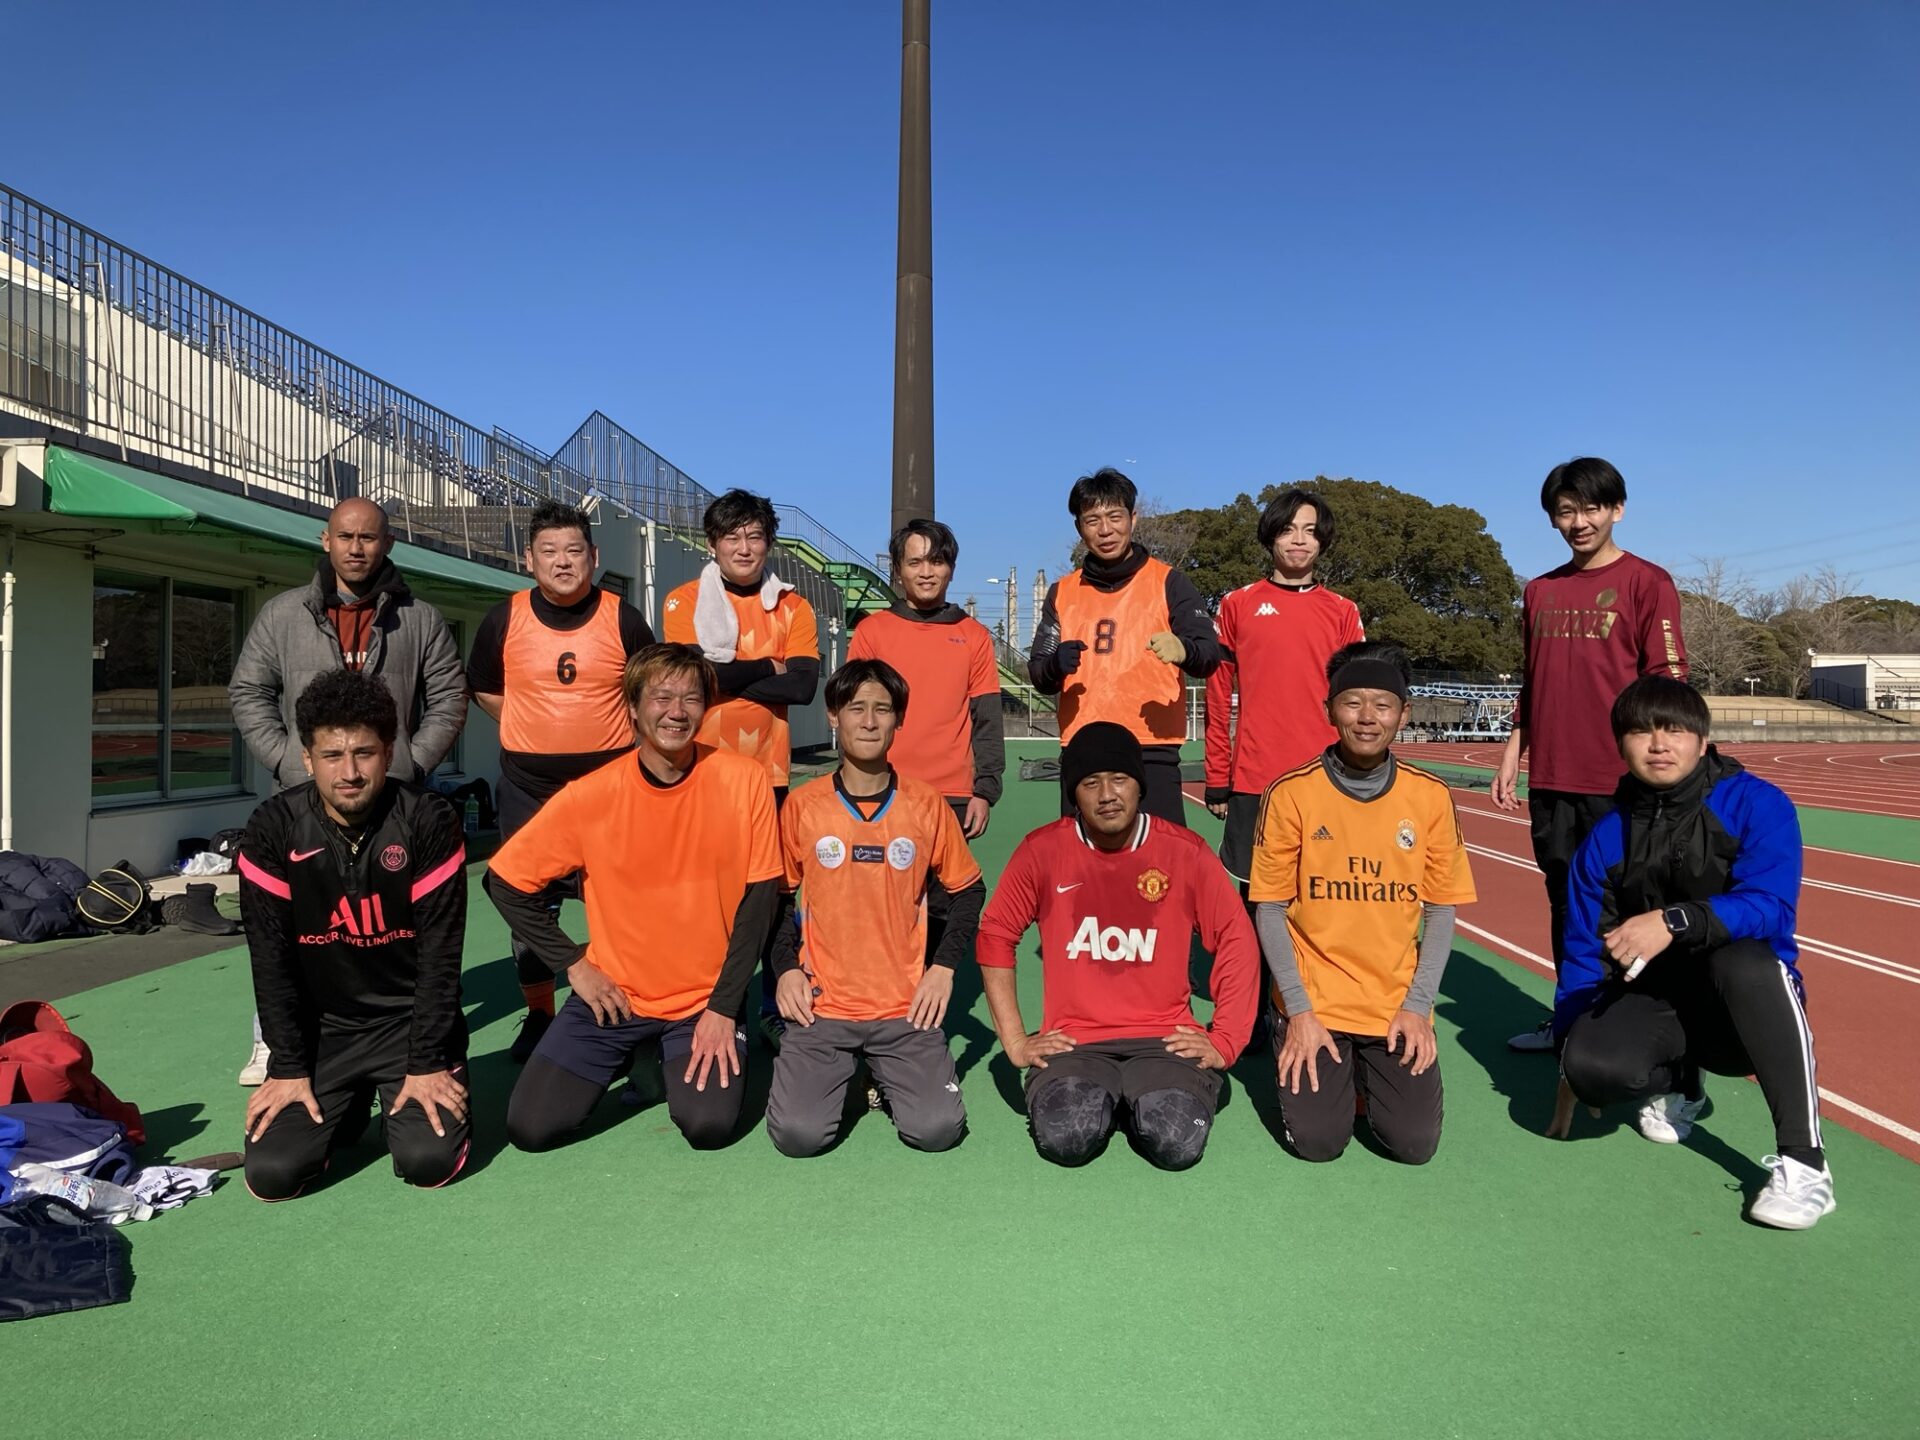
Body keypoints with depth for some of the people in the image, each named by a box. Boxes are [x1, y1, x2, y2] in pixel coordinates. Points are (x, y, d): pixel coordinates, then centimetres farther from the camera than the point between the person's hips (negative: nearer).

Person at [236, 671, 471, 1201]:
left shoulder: (429, 821, -14)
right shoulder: (273, 828, -9)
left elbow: (440, 955, -13)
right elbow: (270, 959, -5)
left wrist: (426, 1065, -14)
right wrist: (288, 1069, -6)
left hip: (411, 1018, -1)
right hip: (320, 1026, 2)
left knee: (430, 1162, -17)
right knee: (272, 1174, -11)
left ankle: (401, 1100, 18)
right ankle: (346, 1110, 21)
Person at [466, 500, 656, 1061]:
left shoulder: (623, 620, -4)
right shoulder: (505, 619, -2)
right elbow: (484, 689, 13)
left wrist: (605, 734, 4)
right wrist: (535, 731, 7)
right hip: (528, 786, 1)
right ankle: (539, 1015, 25)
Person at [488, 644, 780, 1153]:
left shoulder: (742, 779, -12)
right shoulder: (591, 795, -12)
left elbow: (759, 896, -8)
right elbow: (506, 882, -1)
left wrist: (724, 1007, -11)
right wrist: (573, 964, -5)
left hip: (708, 997, -1)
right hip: (614, 995, 1)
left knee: (709, 1124, -19)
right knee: (531, 1127, -6)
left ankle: (677, 1060, 16)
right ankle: (628, 1056, 24)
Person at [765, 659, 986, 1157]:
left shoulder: (927, 805, -1)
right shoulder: (802, 806, -2)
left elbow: (967, 890, 9)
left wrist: (943, 967, -1)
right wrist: (786, 969, -3)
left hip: (906, 1008, 0)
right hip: (820, 1005, 0)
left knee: (938, 1129, -14)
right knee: (798, 1133, -16)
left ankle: (887, 1074, 18)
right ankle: (840, 1073, 17)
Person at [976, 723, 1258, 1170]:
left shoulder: (1186, 851, -2)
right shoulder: (1043, 851, -3)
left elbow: (1238, 941, 4)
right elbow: (996, 936, 5)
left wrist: (1225, 1040, -2)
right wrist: (1015, 1040, 1)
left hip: (1164, 1037, 0)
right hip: (1073, 1040, 0)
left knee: (1178, 1143, -25)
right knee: (1066, 1138, -28)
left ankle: (1147, 1097, 10)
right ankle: (1092, 1095, 8)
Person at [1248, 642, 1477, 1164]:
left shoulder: (1431, 797, -2)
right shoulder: (1291, 793, -8)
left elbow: (1441, 911, 3)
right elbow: (1270, 910, -4)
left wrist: (1417, 1006, -6)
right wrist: (1299, 1010, -10)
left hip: (1398, 1006, 2)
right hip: (1313, 1004, -2)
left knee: (1415, 1142, -7)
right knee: (1318, 1140, -11)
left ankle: (1370, 1068, 24)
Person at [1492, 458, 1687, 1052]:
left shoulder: (1646, 581, -2)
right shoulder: (1540, 591, 13)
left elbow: (1667, 685, -7)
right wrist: (1512, 757, 14)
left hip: (1618, 782, -5)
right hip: (1549, 780, 5)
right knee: (1565, 903, 13)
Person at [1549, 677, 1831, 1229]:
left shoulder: (1756, 805, -9)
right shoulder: (1606, 839, 0)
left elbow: (1771, 906, -26)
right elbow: (1583, 954, 3)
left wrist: (1674, 921, -42)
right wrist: (1568, 1060, 1)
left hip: (1750, 1006, -3)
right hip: (1656, 1000, 3)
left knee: (1743, 956, -37)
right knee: (1593, 1064, -28)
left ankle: (1803, 1162, -27)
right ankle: (1678, 1083, 11)